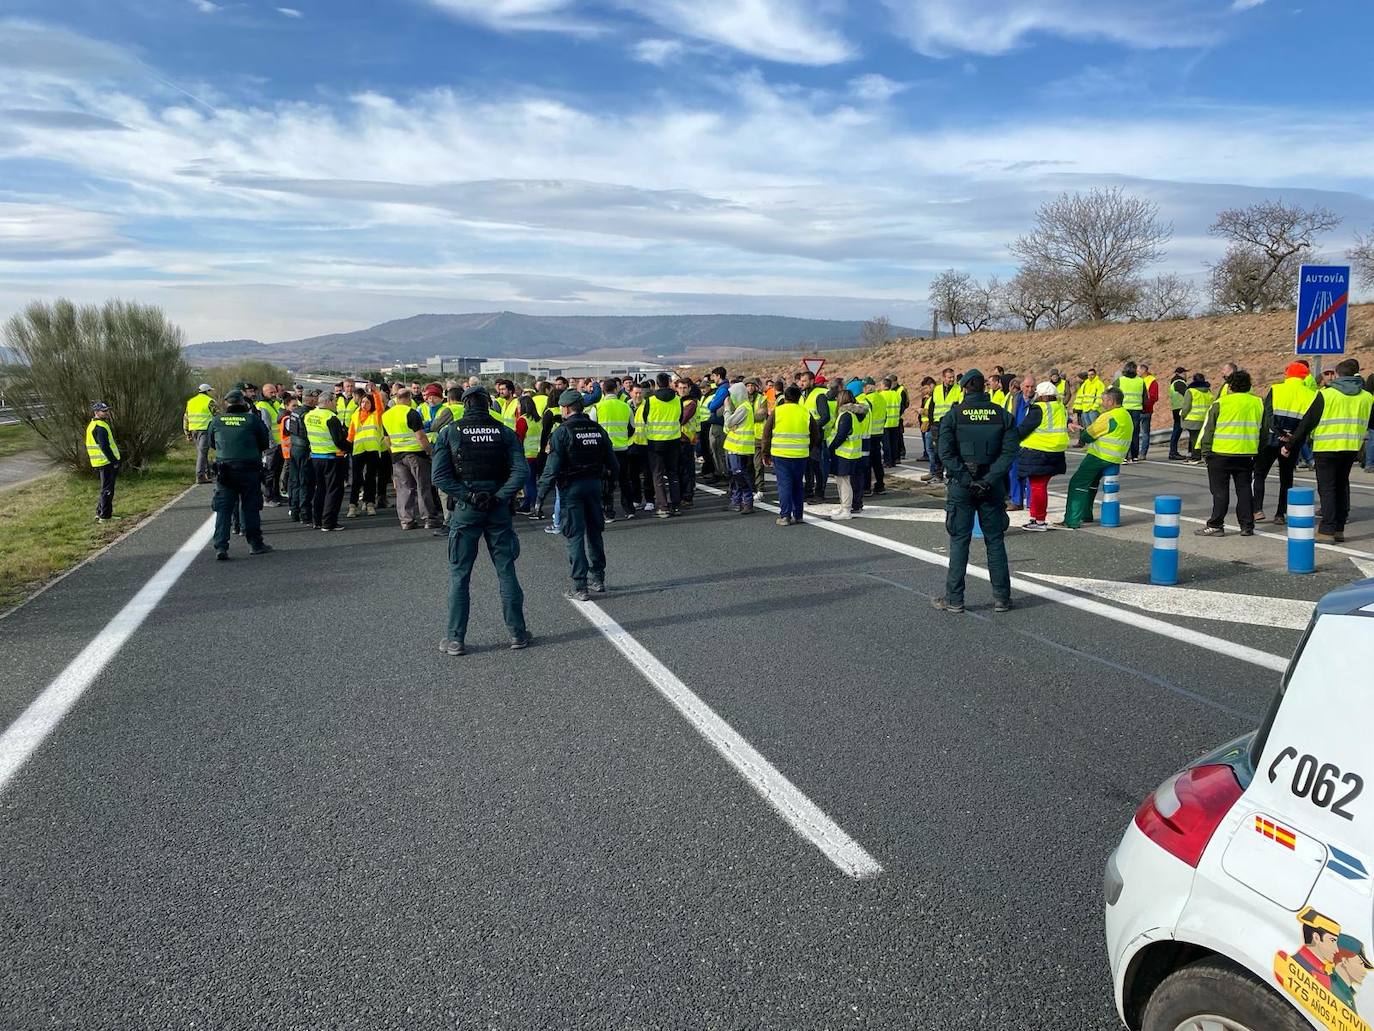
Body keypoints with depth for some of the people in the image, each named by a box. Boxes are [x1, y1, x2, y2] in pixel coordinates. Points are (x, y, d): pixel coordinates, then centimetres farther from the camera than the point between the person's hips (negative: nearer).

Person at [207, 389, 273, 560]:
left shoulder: (216, 421, 2)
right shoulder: (252, 419, -5)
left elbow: (212, 443, 15)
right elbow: (265, 443, 2)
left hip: (224, 471, 2)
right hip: (249, 470, -1)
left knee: (223, 509, 4)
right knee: (251, 507, 9)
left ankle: (220, 547, -3)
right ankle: (255, 544, 17)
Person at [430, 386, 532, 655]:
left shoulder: (449, 433, -2)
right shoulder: (505, 433, 1)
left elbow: (440, 476, -11)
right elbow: (520, 472, -10)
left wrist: (468, 497, -10)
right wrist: (498, 497, -9)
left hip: (465, 511, -1)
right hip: (499, 510, 1)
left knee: (459, 575, 7)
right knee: (506, 572, 9)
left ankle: (455, 639, 9)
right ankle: (518, 634, 14)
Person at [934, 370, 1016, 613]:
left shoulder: (953, 415, -4)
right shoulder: (1003, 415, 3)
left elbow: (946, 452, -13)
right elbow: (1009, 452, -7)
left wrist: (966, 479, -13)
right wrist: (989, 480, -12)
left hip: (961, 486, -2)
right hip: (993, 486, 2)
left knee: (959, 541, 4)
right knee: (995, 541, 10)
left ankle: (954, 599, 6)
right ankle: (1001, 597, 14)